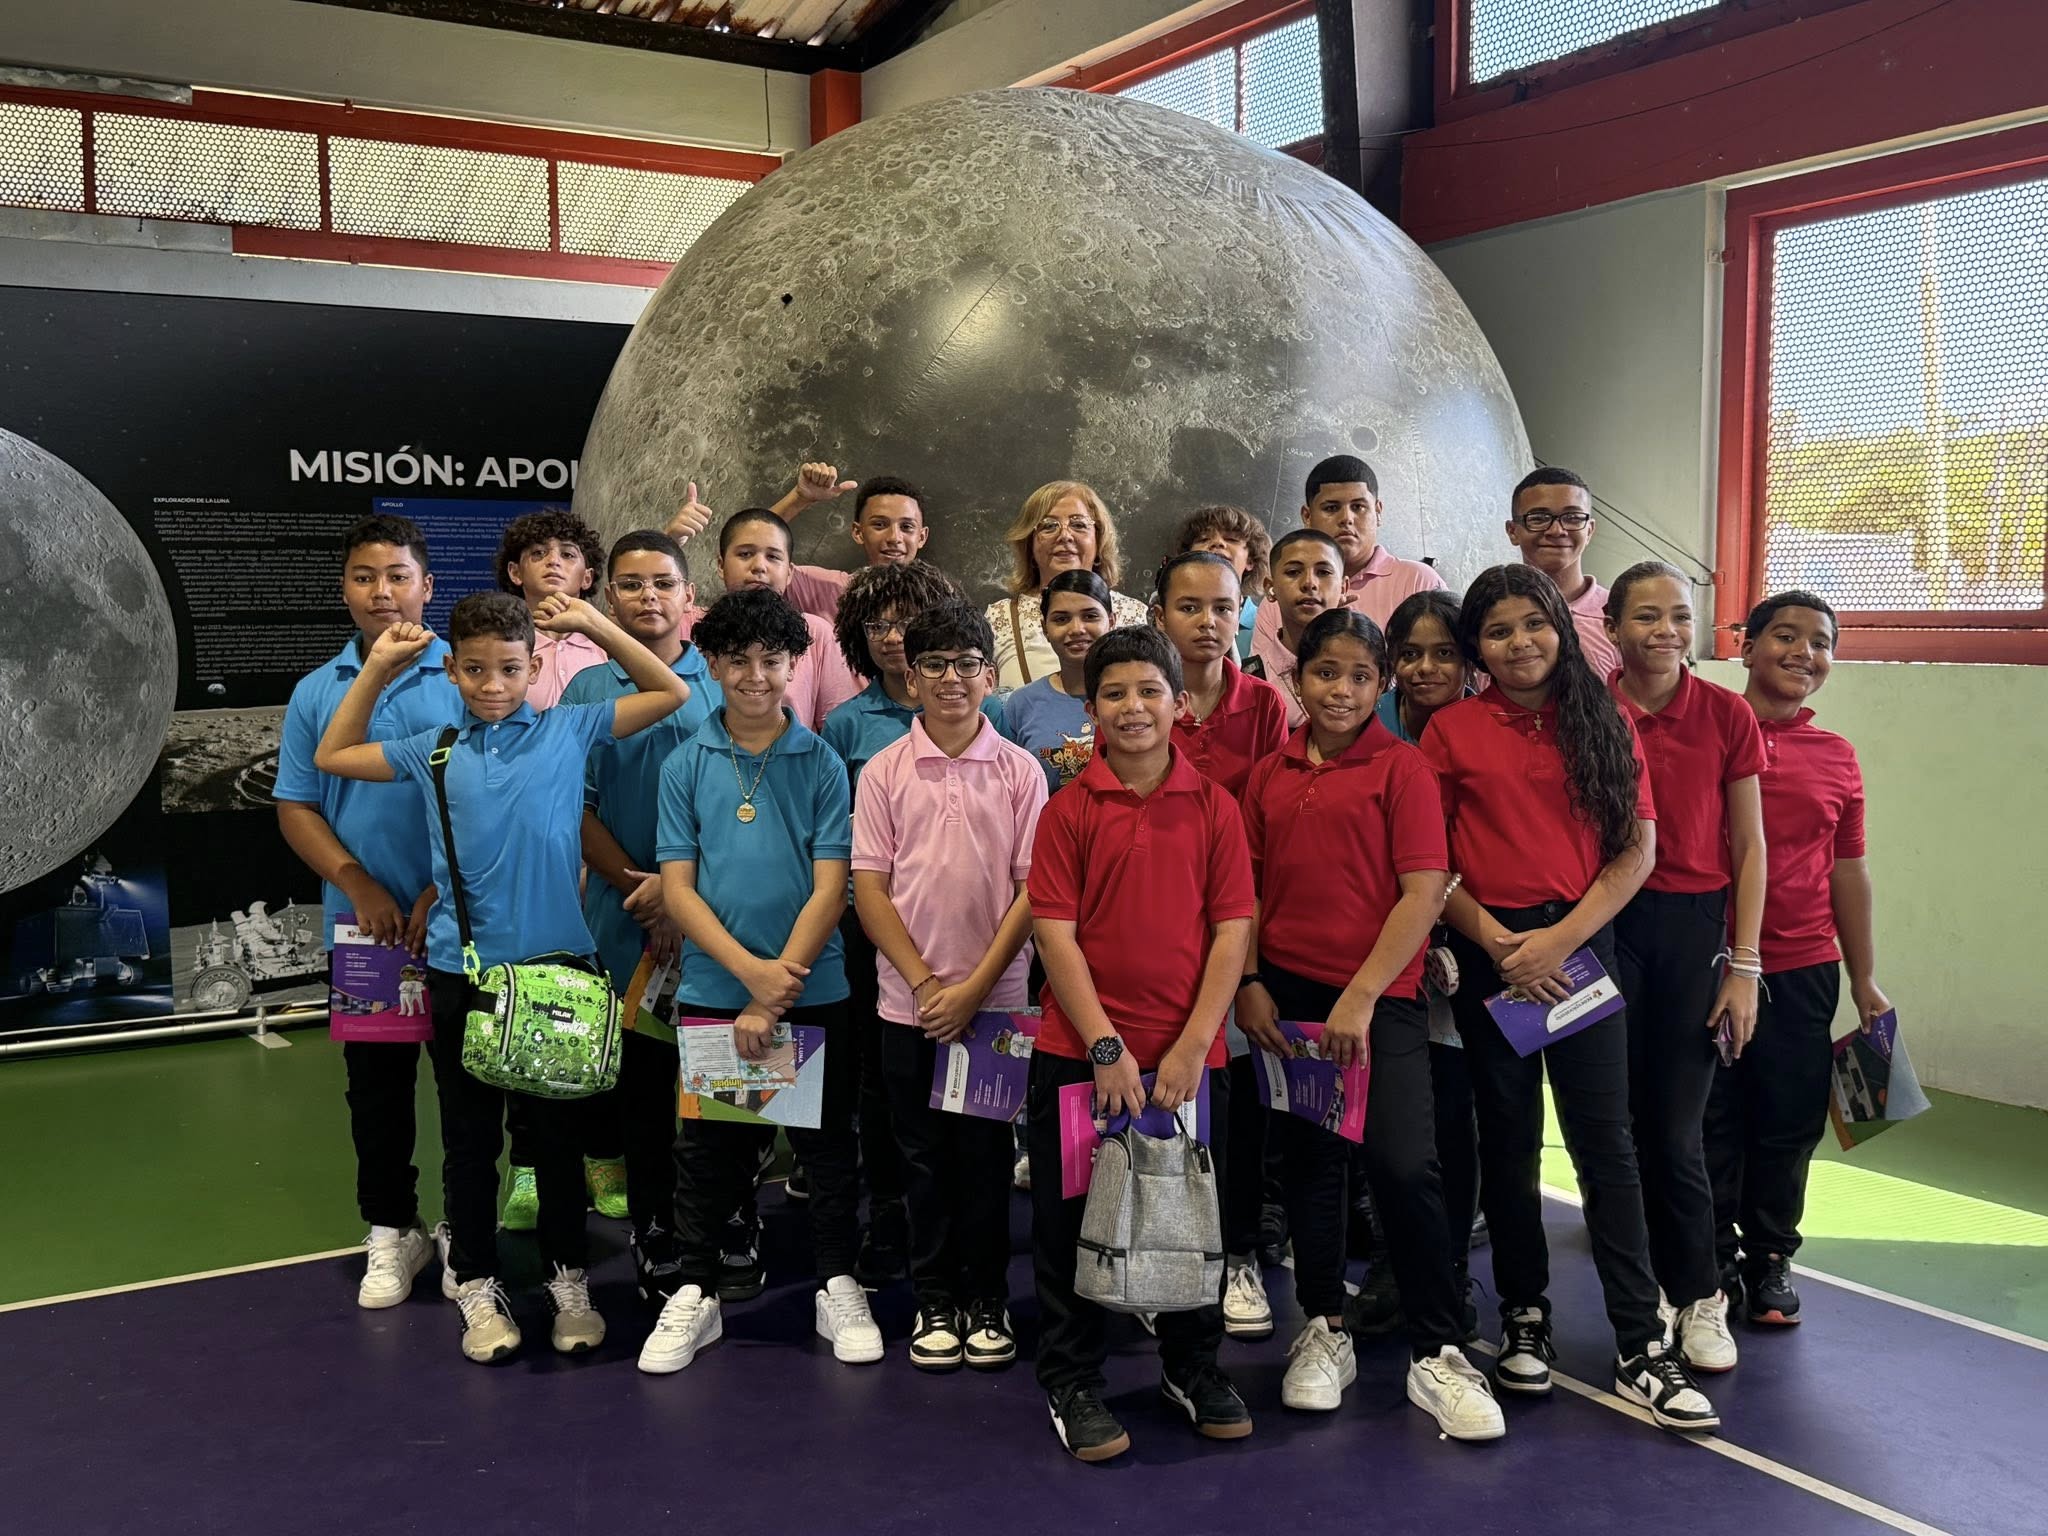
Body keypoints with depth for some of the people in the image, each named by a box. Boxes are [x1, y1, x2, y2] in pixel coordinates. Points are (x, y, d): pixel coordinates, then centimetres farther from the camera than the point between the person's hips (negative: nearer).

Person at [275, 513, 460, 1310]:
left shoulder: (465, 681, -5)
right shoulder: (315, 692, 5)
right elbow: (295, 807, 5)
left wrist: (448, 888, -14)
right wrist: (359, 885, -9)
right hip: (364, 922, 3)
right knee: (376, 1081, 11)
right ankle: (391, 1231, 25)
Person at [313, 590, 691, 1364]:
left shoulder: (567, 730, 1)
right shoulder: (433, 751, 6)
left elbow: (672, 693, 4)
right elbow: (332, 756, 17)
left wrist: (595, 626, -2)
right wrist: (377, 668, 10)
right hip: (460, 970, 1)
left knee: (557, 1132, 11)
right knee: (469, 1138, 11)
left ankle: (569, 1279, 25)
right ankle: (476, 1286, 25)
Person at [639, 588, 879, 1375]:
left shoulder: (822, 763, -2)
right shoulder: (686, 765, 1)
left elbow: (829, 887, -7)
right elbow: (676, 887, -3)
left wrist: (774, 998, -13)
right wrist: (751, 970, -15)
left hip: (814, 994, -1)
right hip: (712, 991, 1)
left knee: (828, 1146, 10)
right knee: (706, 1148, 11)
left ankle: (838, 1286, 26)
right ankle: (694, 1294, 26)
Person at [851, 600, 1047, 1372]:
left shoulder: (1019, 771, -1)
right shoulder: (883, 773, 1)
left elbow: (1032, 889, -4)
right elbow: (869, 888, -1)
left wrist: (975, 986, -10)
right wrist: (924, 981, -9)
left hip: (995, 997, -1)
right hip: (909, 1001, 1)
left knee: (987, 1153, 7)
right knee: (925, 1155, 10)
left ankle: (987, 1298, 22)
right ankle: (933, 1300, 23)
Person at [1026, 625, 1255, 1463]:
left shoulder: (1214, 805, 1)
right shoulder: (1069, 808, -2)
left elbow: (1232, 929, -2)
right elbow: (1056, 932, -6)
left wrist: (1191, 1047, -10)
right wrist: (1106, 1047, -13)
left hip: (1189, 1056, 1)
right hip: (1080, 1054, -1)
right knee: (1071, 1218, 8)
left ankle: (1192, 1368, 33)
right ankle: (1072, 1385, 24)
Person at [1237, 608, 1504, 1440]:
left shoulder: (1403, 768, -4)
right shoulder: (1271, 773, 8)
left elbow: (1424, 892, -10)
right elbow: (1249, 887, 12)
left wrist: (1362, 996, -14)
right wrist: (1249, 981, 0)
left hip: (1381, 996, -4)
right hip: (1287, 994, 4)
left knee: (1404, 1165, -13)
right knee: (1309, 1166, 12)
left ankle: (1438, 1354, 3)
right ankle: (1324, 1332, 28)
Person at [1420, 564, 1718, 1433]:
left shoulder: (1604, 722, 5)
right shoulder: (1452, 729, 3)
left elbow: (1638, 848, 1)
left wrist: (1564, 935, -10)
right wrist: (1495, 938, -11)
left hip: (1582, 945, 0)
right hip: (1489, 953, 0)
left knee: (1606, 1145, -2)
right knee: (1509, 1141, 9)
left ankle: (1641, 1348, 3)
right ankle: (1524, 1318, 23)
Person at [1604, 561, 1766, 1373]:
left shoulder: (1726, 716, -2)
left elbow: (1748, 846, 2)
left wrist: (1744, 965, -2)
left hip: (1696, 924, 0)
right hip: (1606, 922, 1)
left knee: (1675, 1130, 0)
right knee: (1612, 1120, 6)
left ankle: (1701, 1298, 20)